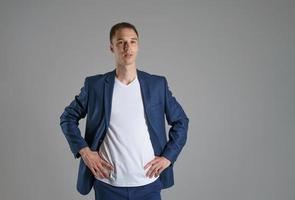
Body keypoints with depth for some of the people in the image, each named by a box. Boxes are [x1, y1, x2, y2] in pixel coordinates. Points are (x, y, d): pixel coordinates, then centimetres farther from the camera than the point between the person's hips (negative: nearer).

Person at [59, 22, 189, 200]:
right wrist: (83, 150, -4)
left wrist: (169, 156, -1)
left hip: (149, 184, 1)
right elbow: (68, 117, 7)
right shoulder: (95, 85, -1)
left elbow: (181, 121, 9)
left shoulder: (157, 84, 1)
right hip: (108, 184, 0)